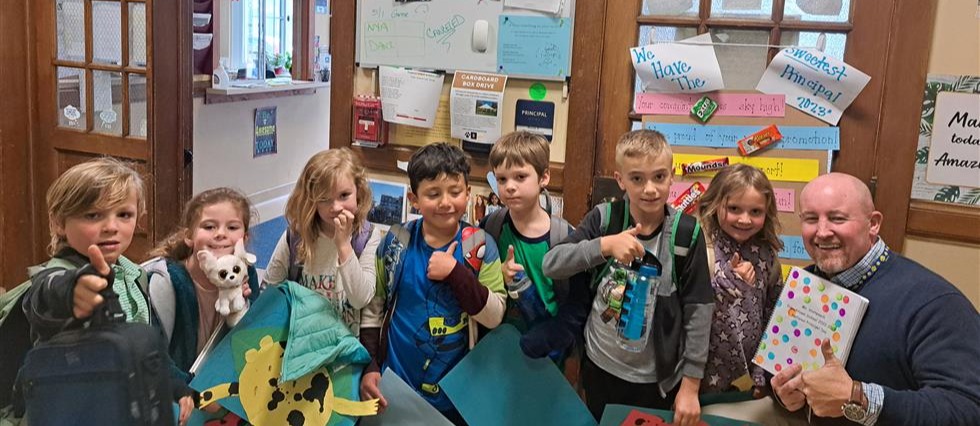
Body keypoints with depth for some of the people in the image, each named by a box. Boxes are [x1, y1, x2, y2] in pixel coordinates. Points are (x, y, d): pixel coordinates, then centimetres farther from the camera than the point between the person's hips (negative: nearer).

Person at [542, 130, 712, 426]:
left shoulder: (686, 234, -12)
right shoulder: (604, 218, -9)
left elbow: (698, 310, -9)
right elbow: (550, 265, -16)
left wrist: (691, 385, -8)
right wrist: (606, 245, -30)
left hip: (657, 378, -2)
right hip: (599, 367, 2)